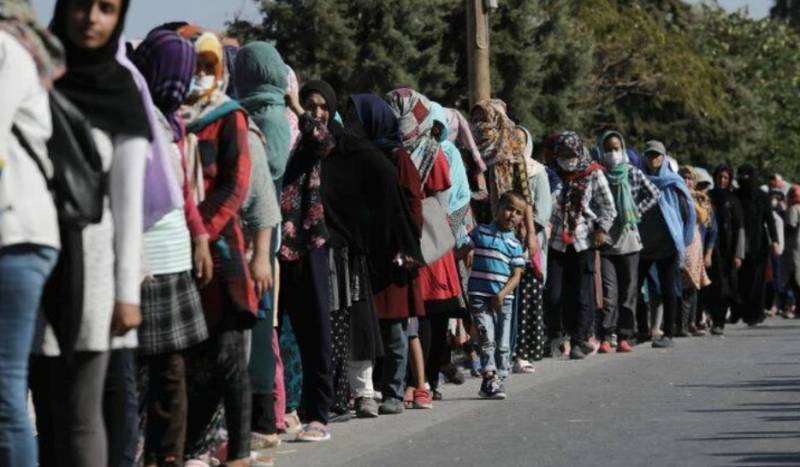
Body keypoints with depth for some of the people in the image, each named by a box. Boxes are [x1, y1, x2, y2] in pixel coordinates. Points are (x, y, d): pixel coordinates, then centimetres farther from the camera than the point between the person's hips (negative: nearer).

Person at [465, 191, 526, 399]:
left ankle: (499, 380, 15)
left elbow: (516, 275, 1)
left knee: (503, 344, 6)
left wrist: (503, 294, -13)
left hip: (503, 298, 3)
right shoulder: (481, 232, 4)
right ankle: (490, 378, -15)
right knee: (487, 339, -11)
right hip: (479, 296, -3)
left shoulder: (514, 244, 7)